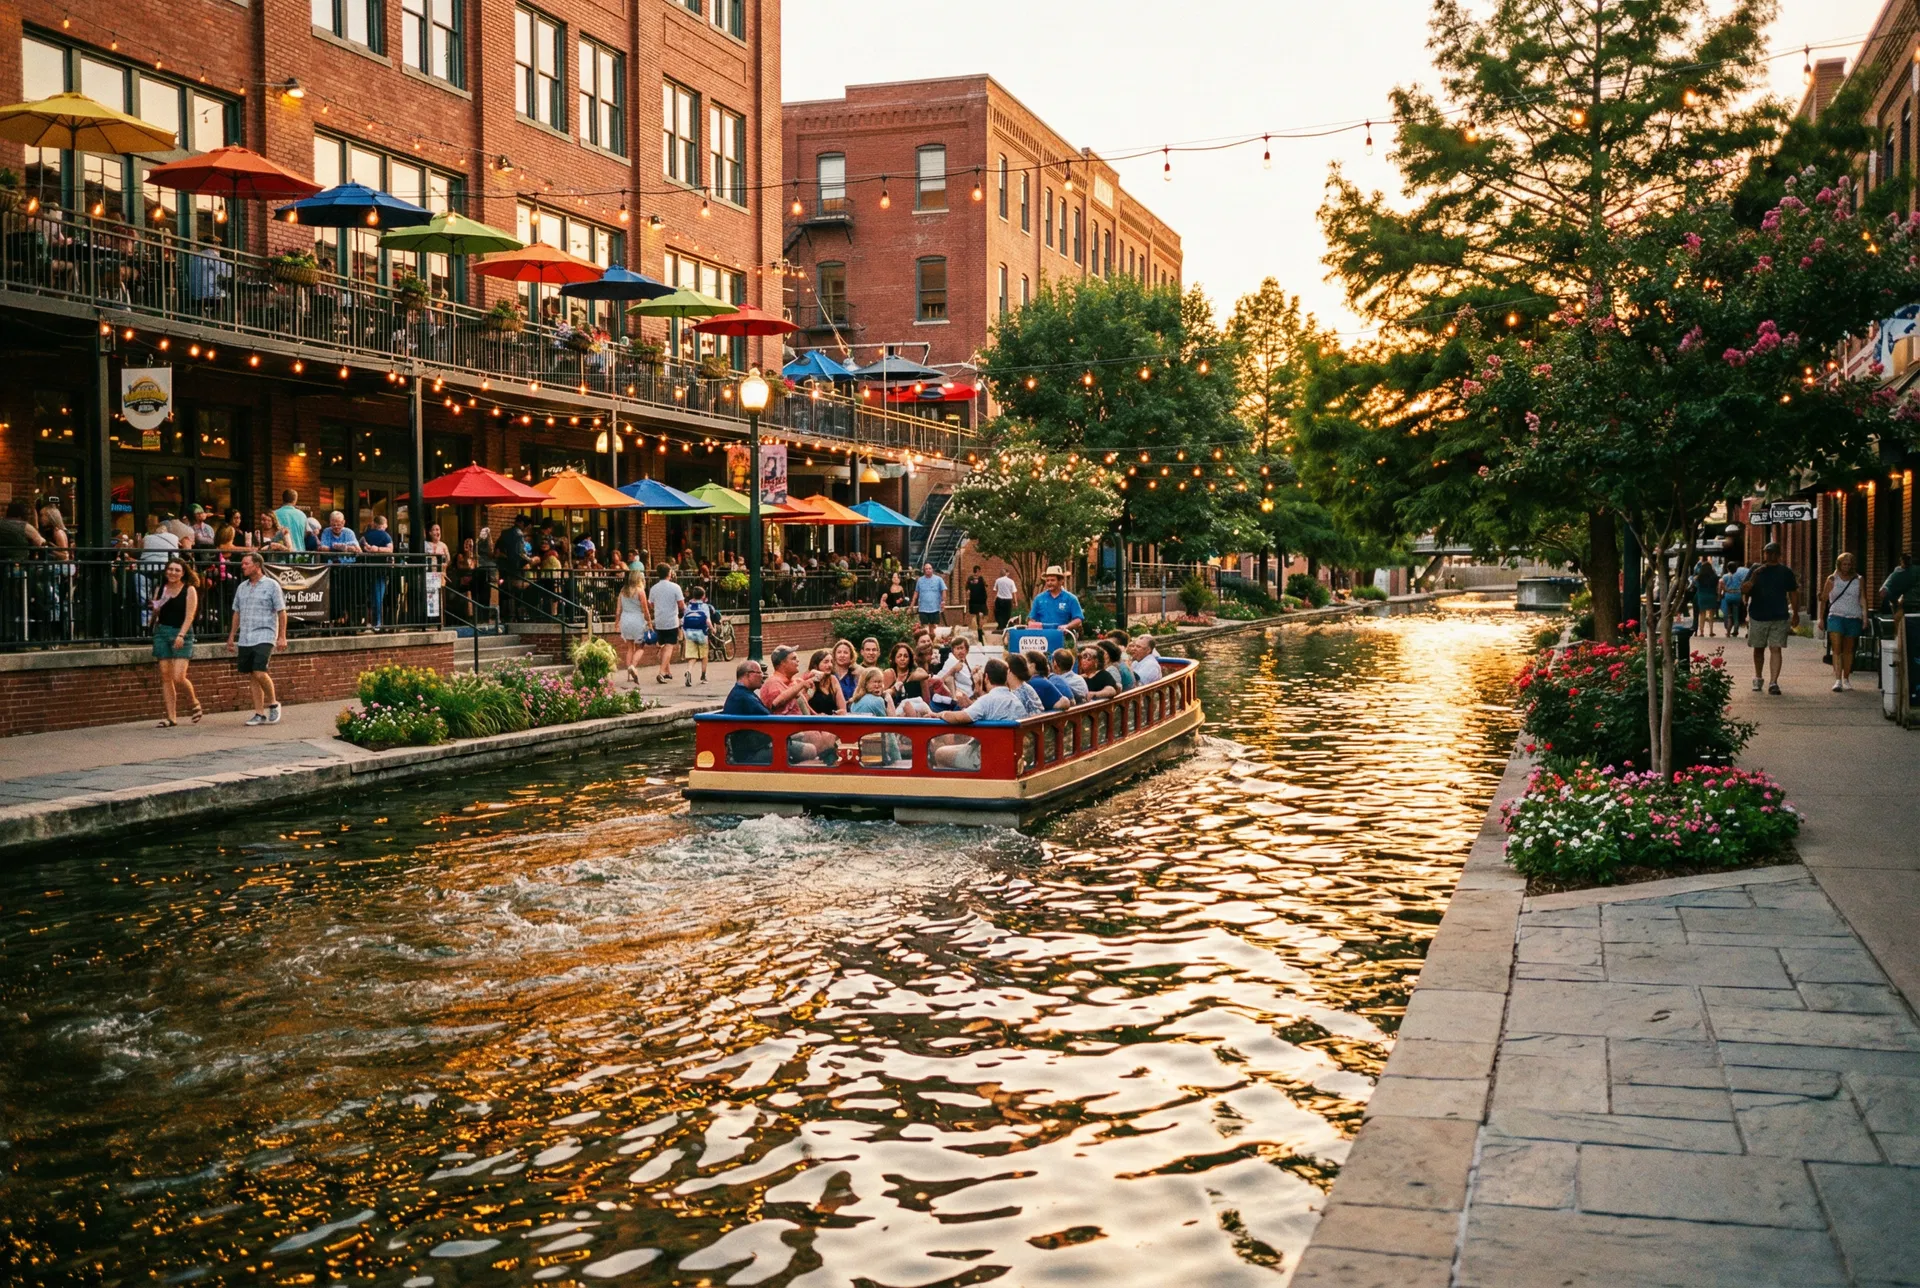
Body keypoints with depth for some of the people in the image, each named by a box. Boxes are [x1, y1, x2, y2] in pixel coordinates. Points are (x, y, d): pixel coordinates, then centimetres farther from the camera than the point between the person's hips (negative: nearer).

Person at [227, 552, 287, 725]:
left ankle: (273, 703, 5)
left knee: (260, 673, -18)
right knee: (251, 676, 5)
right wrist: (232, 635, 14)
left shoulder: (271, 585, -2)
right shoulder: (242, 587, 14)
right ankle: (259, 714, 9)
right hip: (245, 639, 6)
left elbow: (281, 612, -3)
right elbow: (237, 612, 20)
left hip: (264, 637, -6)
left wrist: (282, 637, -8)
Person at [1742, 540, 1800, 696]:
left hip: (1779, 618, -1)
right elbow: (1743, 590, -4)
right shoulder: (1756, 571, 4)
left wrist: (1795, 614, 9)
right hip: (1758, 617, 1)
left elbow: (1793, 593, 11)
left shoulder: (1786, 572, 5)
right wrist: (1753, 578, -21)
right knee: (1759, 648, 13)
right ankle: (1757, 678, 31)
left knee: (1775, 649, -9)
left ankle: (1773, 682, -12)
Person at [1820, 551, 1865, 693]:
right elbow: (1823, 600, 8)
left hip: (1853, 618, 2)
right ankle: (1837, 680, -18)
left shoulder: (1858, 579, 8)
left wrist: (1865, 615, -8)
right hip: (1836, 616, -2)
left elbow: (1862, 599, 5)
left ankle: (1846, 679, 22)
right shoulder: (1832, 579, 4)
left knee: (1848, 650, 10)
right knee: (1836, 649, -12)